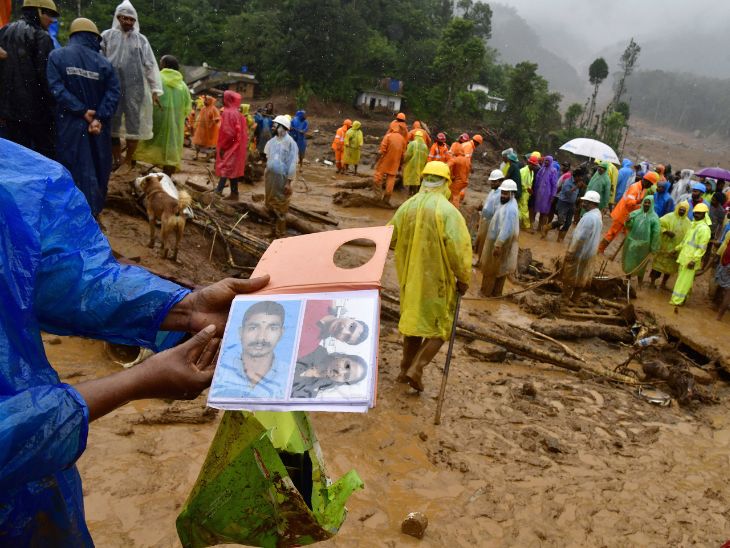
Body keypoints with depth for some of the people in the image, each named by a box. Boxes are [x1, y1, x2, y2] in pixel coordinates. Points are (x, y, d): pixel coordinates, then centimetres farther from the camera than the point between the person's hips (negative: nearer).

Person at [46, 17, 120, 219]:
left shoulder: (57, 56, -1)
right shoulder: (103, 62, 2)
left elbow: (56, 88, -13)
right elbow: (113, 92, -10)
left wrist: (82, 111, -14)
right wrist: (99, 118, -16)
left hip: (70, 125, -2)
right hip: (99, 126, 2)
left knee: (75, 170, 3)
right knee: (97, 168, 15)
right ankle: (94, 210, 27)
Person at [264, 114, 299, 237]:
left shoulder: (290, 142, -15)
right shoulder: (272, 141, 6)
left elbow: (292, 164, -16)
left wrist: (289, 181, -17)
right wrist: (265, 174, 14)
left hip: (281, 178, -7)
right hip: (270, 176, 7)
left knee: (280, 207, 1)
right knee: (270, 203, 16)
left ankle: (280, 233, 11)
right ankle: (274, 227, 32)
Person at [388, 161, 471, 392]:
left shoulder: (407, 206, -2)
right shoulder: (448, 211, -17)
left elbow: (389, 237, 8)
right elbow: (459, 247, -22)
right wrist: (463, 278, -9)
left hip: (410, 277, 5)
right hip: (438, 280, -5)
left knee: (413, 320, 21)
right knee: (439, 327, 11)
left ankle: (405, 369, 29)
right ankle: (416, 368, 0)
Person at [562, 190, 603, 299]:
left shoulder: (589, 217, -27)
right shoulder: (598, 214, 6)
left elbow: (580, 237, -27)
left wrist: (570, 252, -20)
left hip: (580, 252, -10)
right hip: (589, 251, 10)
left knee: (569, 277, 4)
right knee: (580, 276, 19)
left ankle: (565, 298, 15)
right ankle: (575, 297, 30)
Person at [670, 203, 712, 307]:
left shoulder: (704, 229, -15)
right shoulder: (692, 224, 12)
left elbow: (702, 247, -18)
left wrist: (694, 260, -21)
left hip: (691, 260, -8)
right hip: (683, 257, 8)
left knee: (684, 280, -3)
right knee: (681, 278, 15)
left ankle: (677, 300, 2)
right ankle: (682, 298, 25)